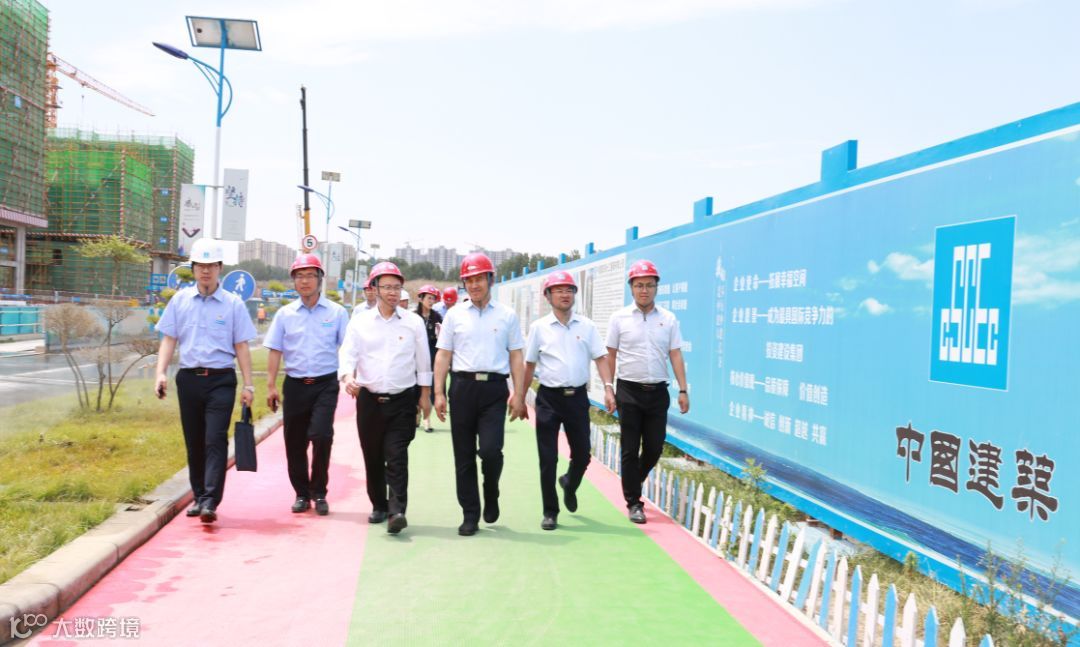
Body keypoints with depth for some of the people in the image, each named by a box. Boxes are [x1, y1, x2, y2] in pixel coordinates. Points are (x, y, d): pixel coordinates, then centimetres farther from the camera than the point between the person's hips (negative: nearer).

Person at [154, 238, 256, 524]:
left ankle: (210, 501, -14)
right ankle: (199, 497, 21)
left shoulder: (233, 304, 1)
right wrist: (161, 373, -5)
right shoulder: (180, 300, 8)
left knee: (215, 440, -12)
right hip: (188, 378, 3)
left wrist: (248, 385, -2)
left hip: (221, 380, -3)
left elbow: (241, 346, 2)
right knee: (193, 442, 10)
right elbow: (169, 339, 9)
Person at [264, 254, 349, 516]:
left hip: (326, 384, -2)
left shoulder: (336, 312, 2)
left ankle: (319, 493, 4)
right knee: (295, 442, 7)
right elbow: (275, 351, 7)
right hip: (294, 384, 3)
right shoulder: (285, 314, 6)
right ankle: (302, 493, 23)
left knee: (321, 436, -14)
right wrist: (271, 386, 2)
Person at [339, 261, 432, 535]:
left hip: (402, 401, -2)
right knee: (372, 458, 10)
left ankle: (397, 511, -14)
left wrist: (425, 394, 8)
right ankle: (379, 506, 25)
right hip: (369, 399, 2)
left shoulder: (413, 322, 3)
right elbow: (348, 353, -4)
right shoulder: (360, 322, 4)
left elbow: (423, 360, 8)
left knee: (397, 458, -10)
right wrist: (348, 376, -24)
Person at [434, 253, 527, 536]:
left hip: (494, 388, -1)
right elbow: (443, 355, 10)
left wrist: (518, 397, 1)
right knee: (463, 455, 5)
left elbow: (516, 357, 8)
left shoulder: (507, 315, 7)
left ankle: (491, 495, 17)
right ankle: (470, 514, 17)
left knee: (490, 449, -14)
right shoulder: (455, 315, 9)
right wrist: (439, 393, 2)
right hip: (462, 387, 2)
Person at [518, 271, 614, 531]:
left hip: (577, 396, 2)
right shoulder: (539, 327, 2)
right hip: (549, 397, -1)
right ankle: (550, 512, 14)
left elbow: (601, 358, 3)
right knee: (547, 459, 1)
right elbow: (529, 364, 6)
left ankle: (569, 484, 41)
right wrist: (521, 397, 7)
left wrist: (608, 387, -11)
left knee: (582, 454, 8)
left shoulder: (586, 326, 5)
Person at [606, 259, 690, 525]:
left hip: (658, 392, 2)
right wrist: (608, 388, -4)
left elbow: (676, 355, 4)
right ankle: (633, 502, 13)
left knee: (654, 448, 7)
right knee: (630, 449, 1)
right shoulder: (620, 318, 1)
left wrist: (683, 390, -4)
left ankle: (632, 483, 34)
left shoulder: (668, 319, 5)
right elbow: (610, 355, 3)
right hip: (629, 391, -2)